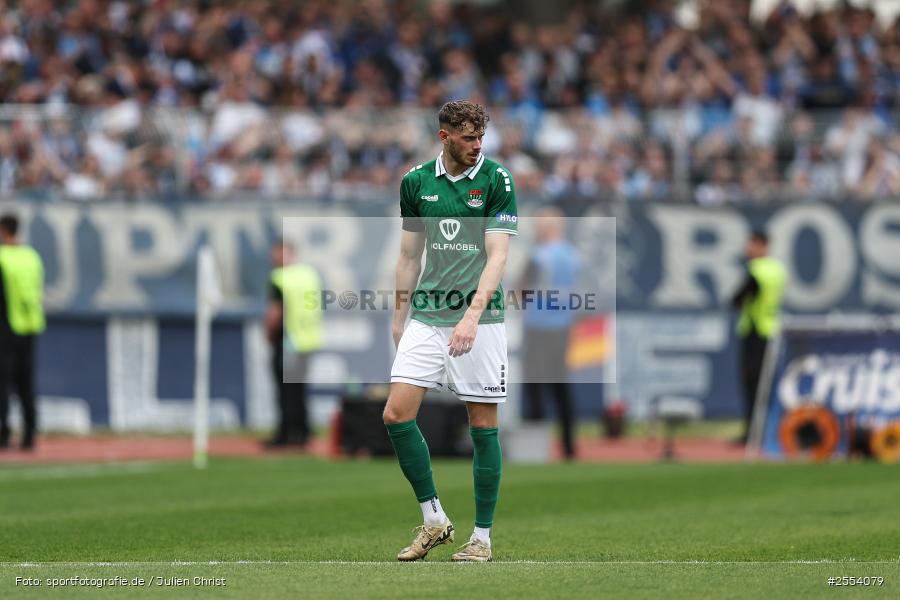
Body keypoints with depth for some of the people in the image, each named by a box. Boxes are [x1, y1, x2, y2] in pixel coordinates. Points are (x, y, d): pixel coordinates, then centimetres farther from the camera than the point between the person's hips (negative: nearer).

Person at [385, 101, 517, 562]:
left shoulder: (496, 182, -5)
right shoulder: (416, 182, 7)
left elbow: (497, 255, -12)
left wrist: (472, 315, -22)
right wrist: (399, 315, 15)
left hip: (479, 319, -3)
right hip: (426, 315, 4)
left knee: (483, 426, 0)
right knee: (396, 414, -7)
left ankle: (482, 536, 8)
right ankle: (433, 519, 7)